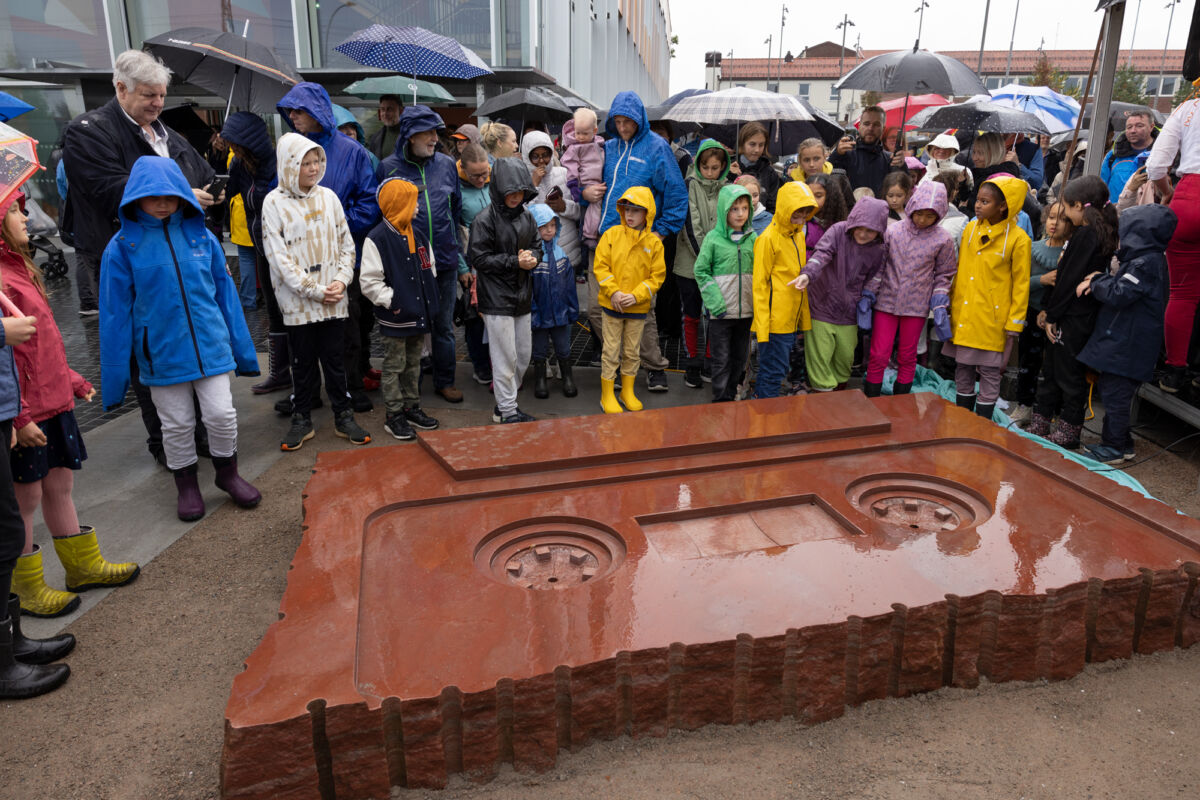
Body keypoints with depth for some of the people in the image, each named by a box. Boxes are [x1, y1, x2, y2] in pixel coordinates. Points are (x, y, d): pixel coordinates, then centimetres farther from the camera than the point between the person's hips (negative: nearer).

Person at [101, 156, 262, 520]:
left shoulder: (201, 237, 0)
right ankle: (186, 485, 31)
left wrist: (242, 347, 8)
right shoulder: (123, 246, -6)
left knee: (221, 414, 4)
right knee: (176, 424, 11)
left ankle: (228, 473, 28)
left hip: (210, 346, 1)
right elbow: (116, 312, -3)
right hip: (162, 353, -1)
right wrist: (115, 373, -2)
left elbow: (224, 291, 7)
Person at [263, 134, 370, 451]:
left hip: (333, 299, 2)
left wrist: (341, 280, -6)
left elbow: (346, 243, 9)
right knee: (303, 362, 9)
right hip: (297, 302, -2)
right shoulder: (274, 202, -5)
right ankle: (301, 420, 22)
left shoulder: (328, 196, 6)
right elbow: (279, 257, -9)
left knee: (335, 359, 9)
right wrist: (315, 291, -13)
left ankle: (343, 417, 20)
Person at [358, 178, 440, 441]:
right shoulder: (377, 239, -13)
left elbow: (429, 270, 18)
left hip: (419, 315, 7)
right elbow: (369, 281, -15)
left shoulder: (417, 236, 10)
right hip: (395, 318, -7)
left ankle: (412, 407, 29)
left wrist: (430, 302, 10)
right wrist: (392, 301, -17)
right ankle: (394, 415, 12)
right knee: (394, 366, 3)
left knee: (413, 363, 17)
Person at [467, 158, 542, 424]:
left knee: (524, 354, 13)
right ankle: (508, 412, 12)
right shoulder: (485, 220, -12)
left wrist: (532, 257, -7)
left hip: (522, 296, 7)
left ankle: (505, 402, 30)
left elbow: (537, 245, 18)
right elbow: (478, 258, -15)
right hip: (496, 299, -7)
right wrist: (515, 261, -19)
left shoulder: (526, 216, 9)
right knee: (505, 357, -1)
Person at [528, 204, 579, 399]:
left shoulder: (560, 253, 2)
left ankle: (568, 378, 32)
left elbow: (569, 283, 8)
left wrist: (573, 309, 8)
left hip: (560, 312, 4)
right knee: (540, 350, 12)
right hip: (540, 314, -4)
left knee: (564, 348, 16)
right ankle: (540, 380, 28)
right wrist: (531, 312, -16)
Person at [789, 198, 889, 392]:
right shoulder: (838, 232, -13)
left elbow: (872, 282, 12)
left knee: (845, 358, 16)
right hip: (821, 308, -4)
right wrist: (808, 274, -48)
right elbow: (821, 254, -30)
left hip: (848, 313, 4)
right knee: (820, 358, -1)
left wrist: (866, 303, -1)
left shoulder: (879, 251, 0)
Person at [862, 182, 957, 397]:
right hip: (887, 301, 0)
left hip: (917, 306, 0)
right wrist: (868, 295, 0)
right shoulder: (892, 231, -5)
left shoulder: (942, 239, -4)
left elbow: (945, 273, 8)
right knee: (878, 355, -1)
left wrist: (939, 303, 0)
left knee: (907, 357, 11)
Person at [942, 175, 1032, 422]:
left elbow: (1021, 286, -6)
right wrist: (950, 303, 10)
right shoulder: (970, 228, 5)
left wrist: (1013, 325, -8)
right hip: (963, 317, 5)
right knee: (963, 372, 13)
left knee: (990, 374, 5)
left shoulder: (1018, 239, -9)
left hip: (992, 320, -5)